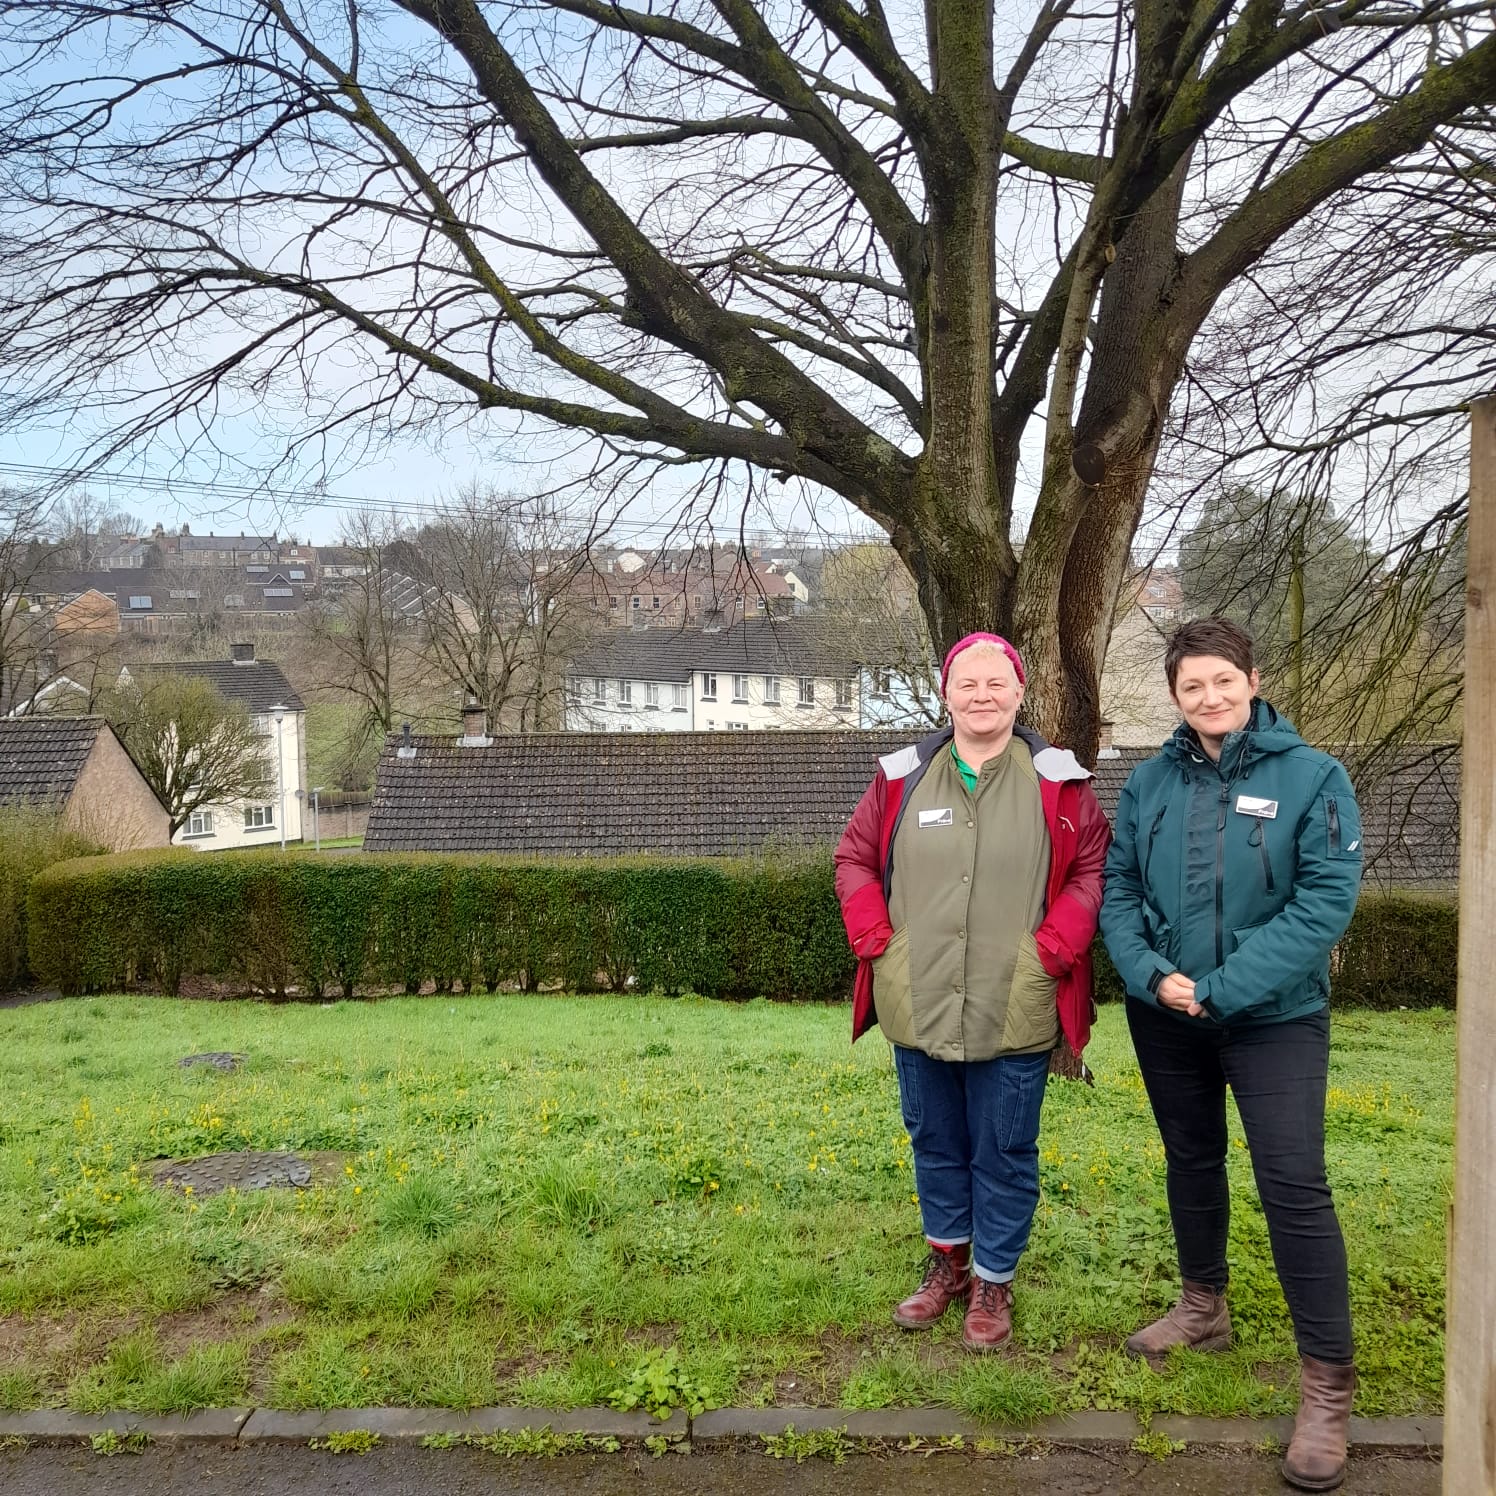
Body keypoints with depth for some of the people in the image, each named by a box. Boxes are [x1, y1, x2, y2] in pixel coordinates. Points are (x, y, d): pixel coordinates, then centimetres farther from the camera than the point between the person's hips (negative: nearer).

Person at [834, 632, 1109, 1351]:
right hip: (917, 1009, 2)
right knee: (935, 1143, 19)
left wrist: (1053, 949, -9)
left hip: (1014, 1015, -2)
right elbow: (854, 858, 10)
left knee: (1005, 1154, 10)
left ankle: (993, 1281, 29)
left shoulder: (1058, 782, -2)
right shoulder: (901, 777, 3)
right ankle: (948, 1260, 39)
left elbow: (1092, 871, 1)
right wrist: (875, 940, -1)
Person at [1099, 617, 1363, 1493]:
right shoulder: (1151, 782, 0)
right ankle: (1204, 1307, 39)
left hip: (1276, 1018, -4)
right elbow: (1118, 888, 1)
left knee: (1294, 1185, -7)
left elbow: (1327, 900, -17)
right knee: (1192, 1162, 18)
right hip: (1166, 1018, 4)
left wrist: (1221, 988, -22)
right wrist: (1149, 973, -17)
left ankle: (1328, 1383, 8)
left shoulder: (1313, 777, -11)